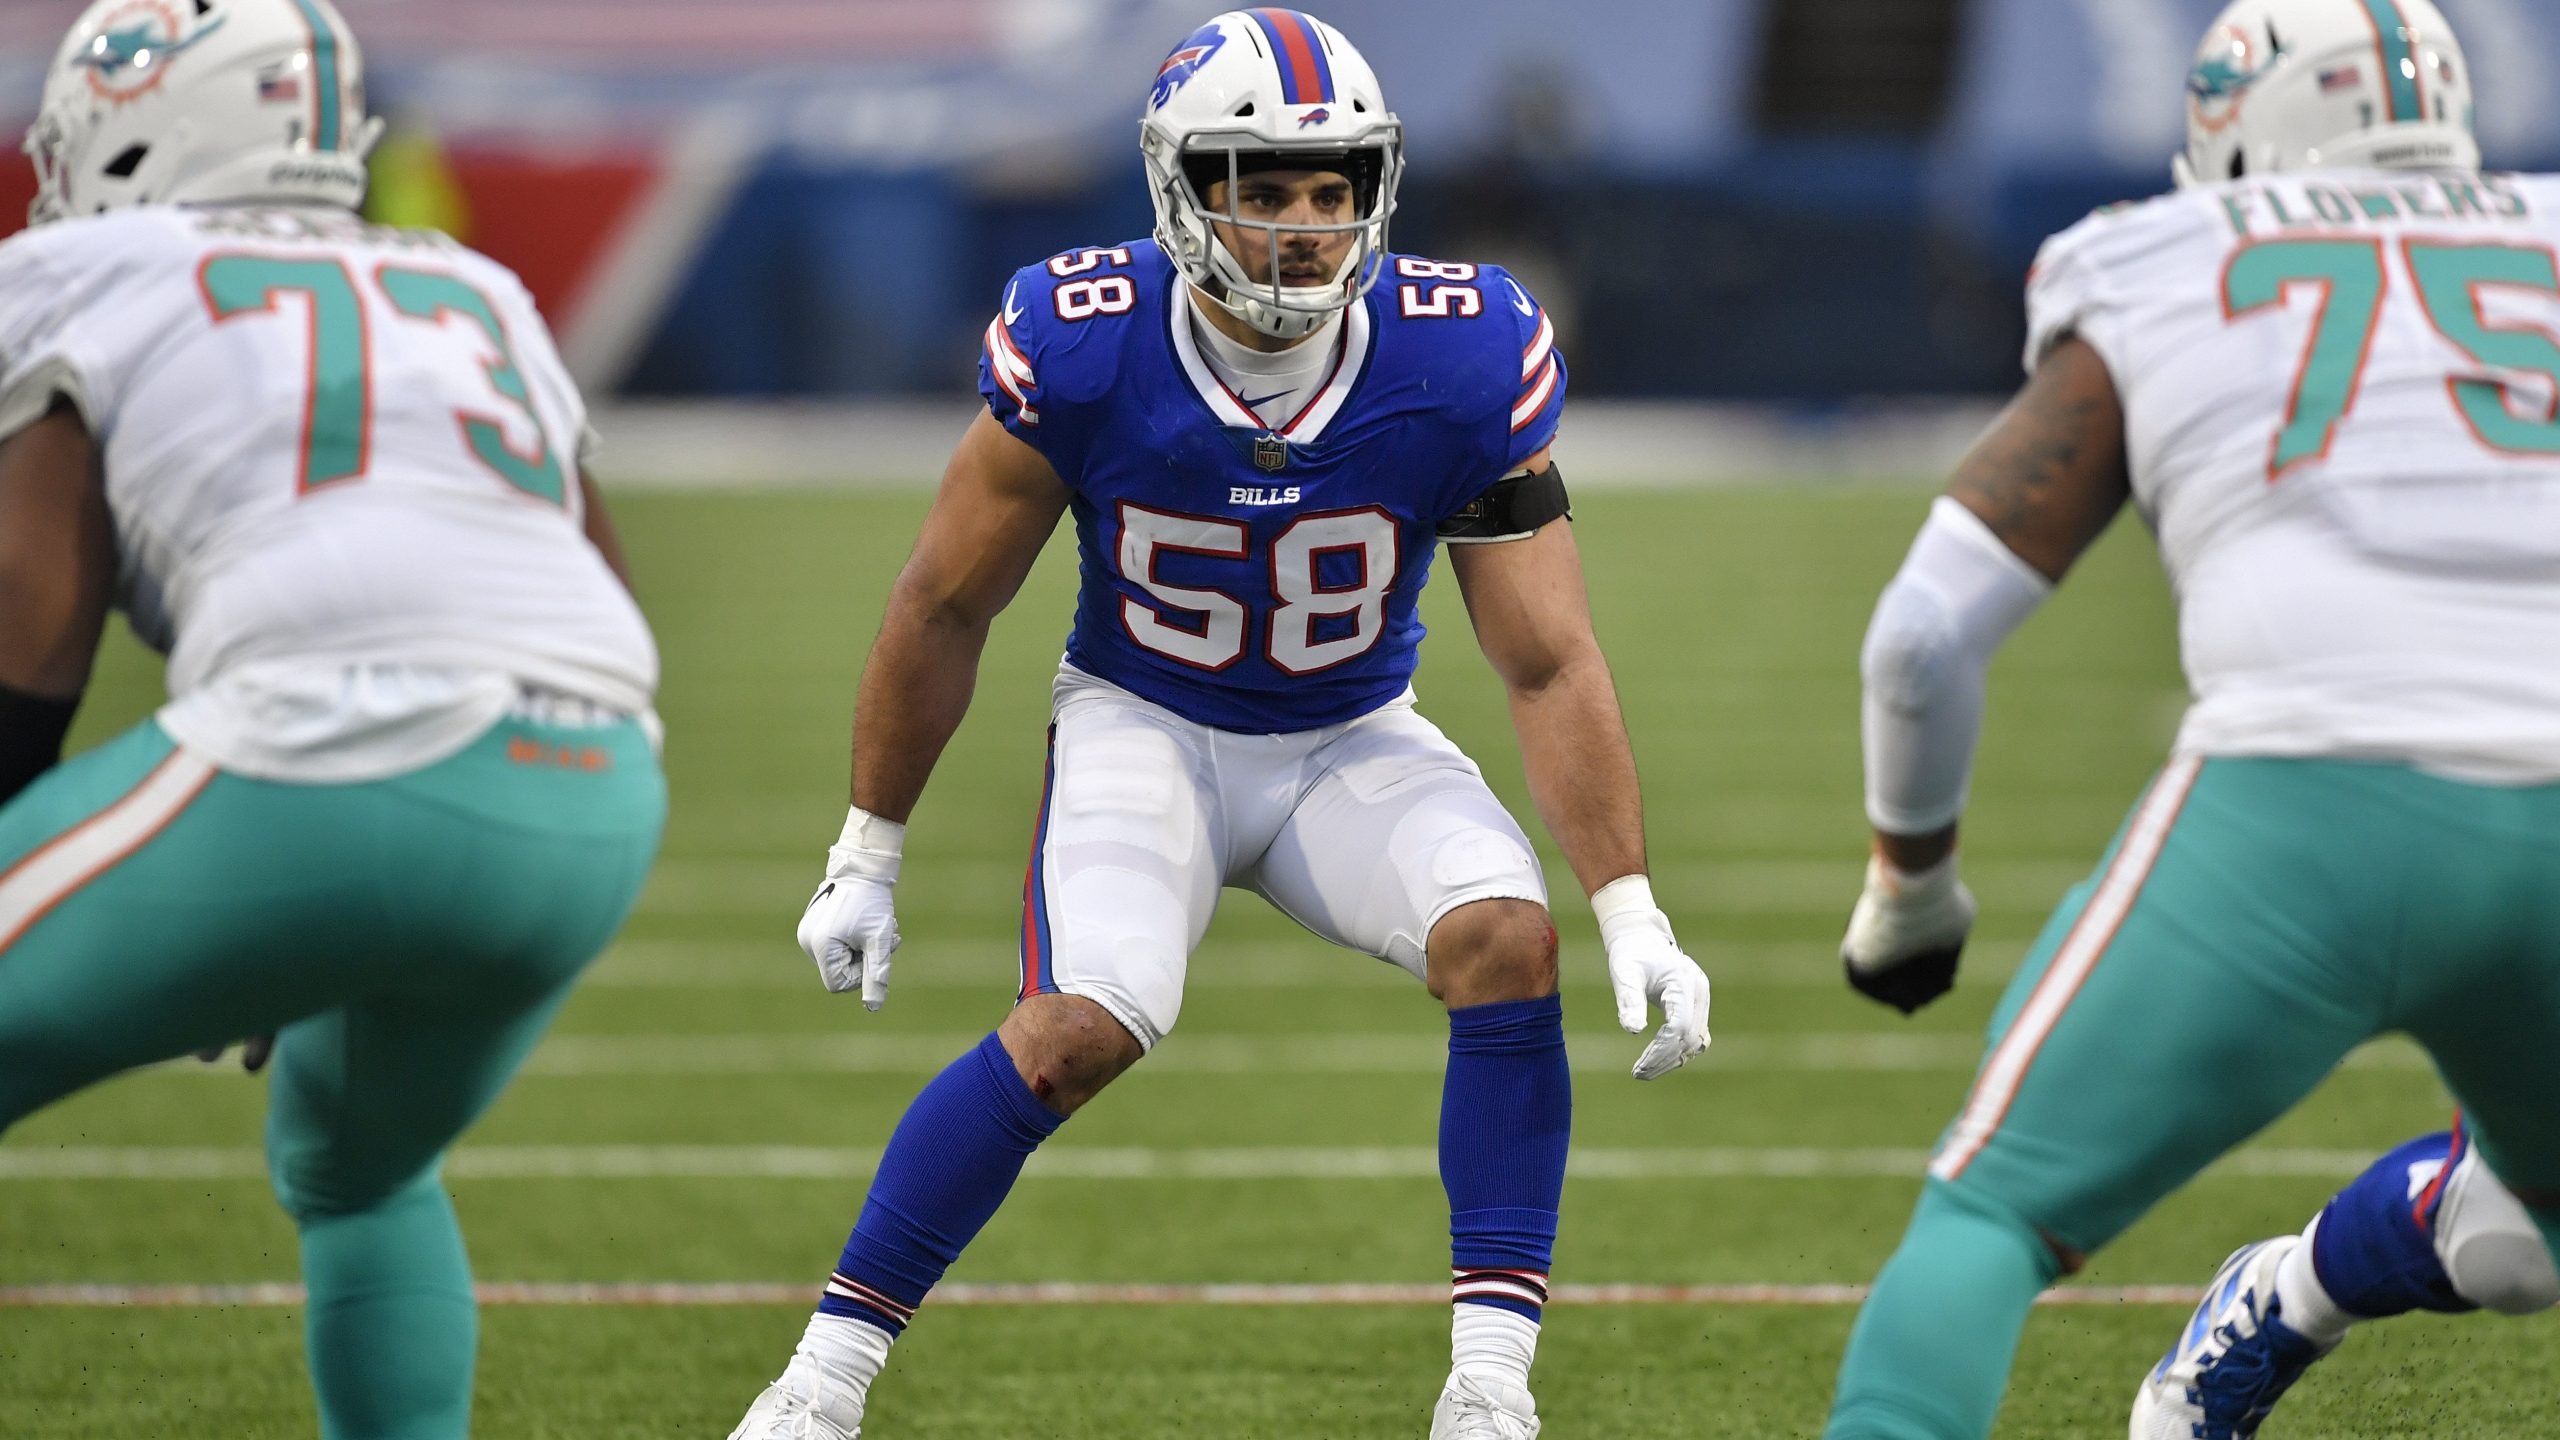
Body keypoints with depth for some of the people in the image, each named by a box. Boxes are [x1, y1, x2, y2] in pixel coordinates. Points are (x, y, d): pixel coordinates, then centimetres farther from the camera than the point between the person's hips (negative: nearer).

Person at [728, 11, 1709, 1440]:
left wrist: (1635, 915, -22)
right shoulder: (1085, 347, -23)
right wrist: (867, 861, -2)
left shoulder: (1465, 365, -21)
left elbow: (1550, 667, -15)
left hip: (1354, 741, 2)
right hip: (1145, 725, -2)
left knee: (1508, 944, -25)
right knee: (1084, 1028, -26)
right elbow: (945, 609, -8)